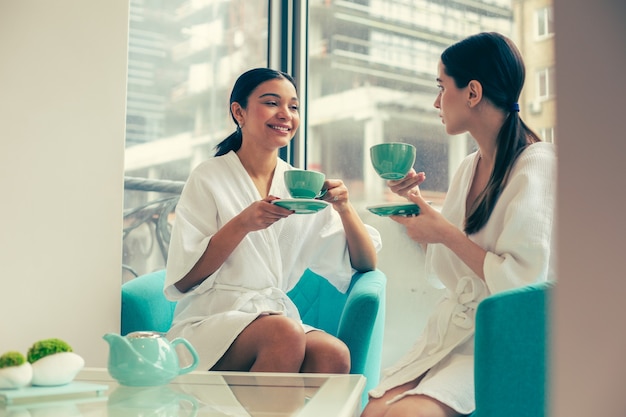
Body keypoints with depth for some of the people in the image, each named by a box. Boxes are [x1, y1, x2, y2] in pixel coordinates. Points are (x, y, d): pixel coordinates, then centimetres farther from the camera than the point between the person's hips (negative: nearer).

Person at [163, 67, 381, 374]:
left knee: (334, 355, -30)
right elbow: (182, 281, -6)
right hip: (209, 323, -3)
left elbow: (365, 265, 12)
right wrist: (242, 224, -18)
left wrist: (344, 208, -6)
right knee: (285, 333, -35)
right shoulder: (208, 179, 2)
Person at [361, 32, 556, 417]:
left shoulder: (537, 164, -12)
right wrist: (417, 204, 8)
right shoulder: (470, 168, 13)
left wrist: (446, 233, -14)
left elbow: (523, 281, -20)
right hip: (451, 333, 7)